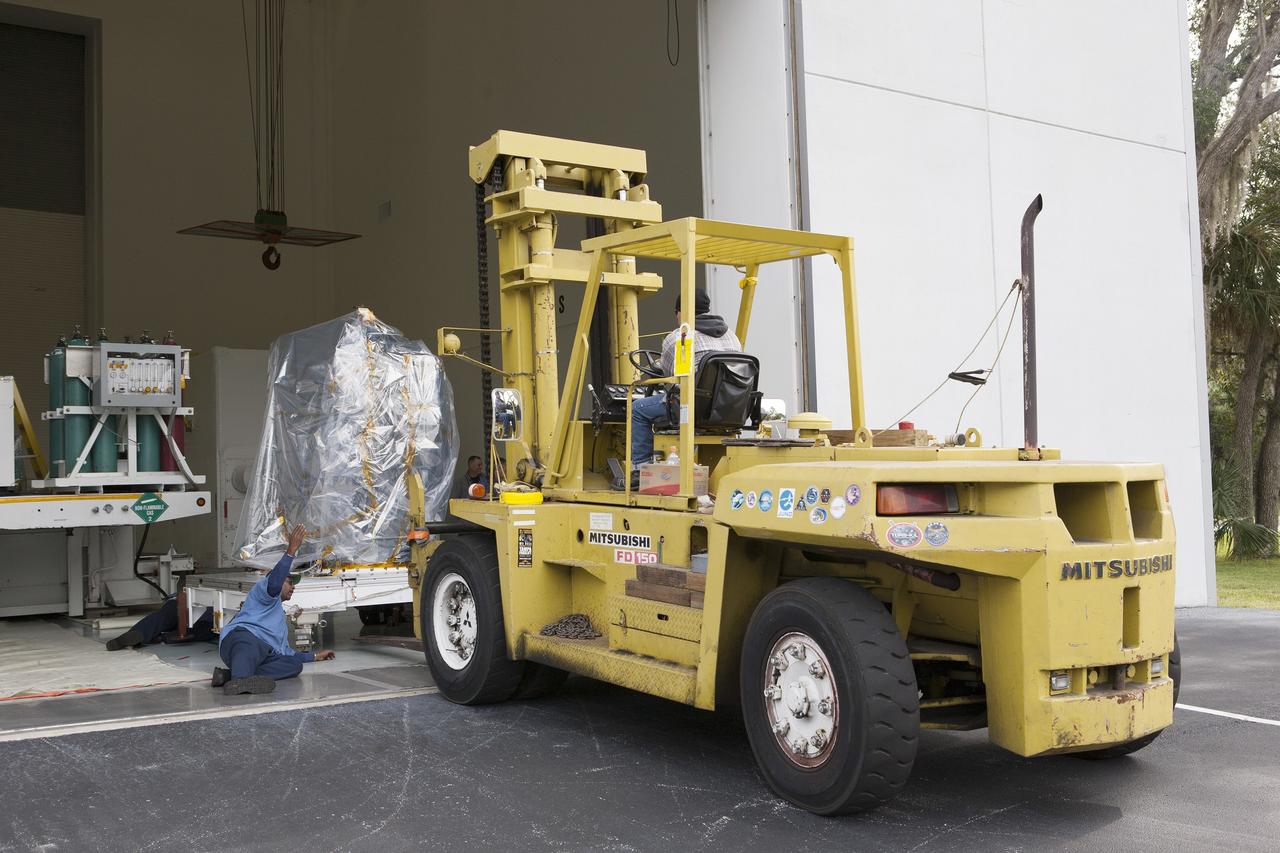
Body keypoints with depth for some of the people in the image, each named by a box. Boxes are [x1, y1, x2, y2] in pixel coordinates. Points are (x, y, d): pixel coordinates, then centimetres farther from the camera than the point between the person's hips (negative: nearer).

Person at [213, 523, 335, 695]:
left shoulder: (280, 614, 45)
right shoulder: (262, 588, 20)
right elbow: (273, 583, -8)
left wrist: (315, 656, 53)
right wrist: (291, 551, -15)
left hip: (264, 655, 7)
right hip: (241, 635, -7)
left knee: (295, 665, -21)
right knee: (250, 646, -42)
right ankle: (239, 681, -75)